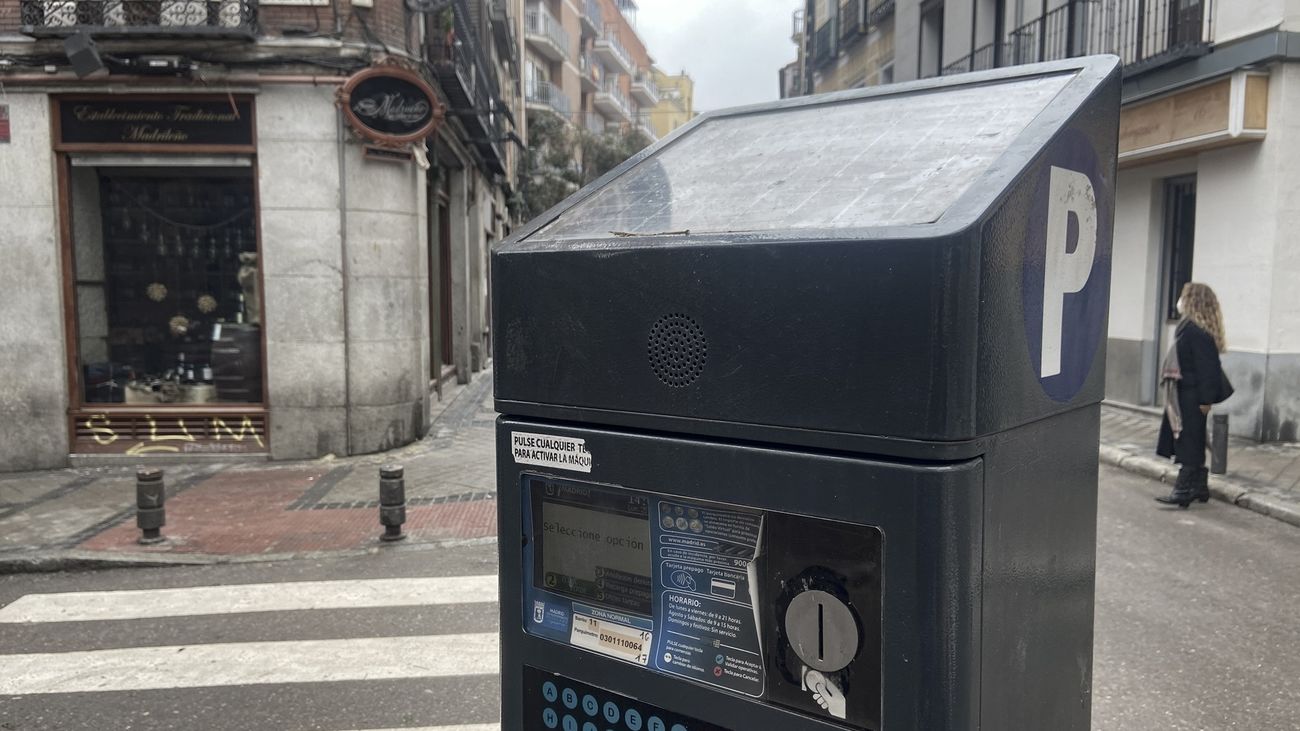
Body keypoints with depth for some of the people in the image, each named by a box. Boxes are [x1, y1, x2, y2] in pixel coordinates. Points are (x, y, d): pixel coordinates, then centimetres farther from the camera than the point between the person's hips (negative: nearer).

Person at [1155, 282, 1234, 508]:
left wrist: (1206, 399, -20)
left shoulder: (1196, 331, -19)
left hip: (1191, 398, -10)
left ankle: (1183, 492, -2)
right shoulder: (1190, 328, 10)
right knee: (1192, 444, 15)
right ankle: (1199, 488, 24)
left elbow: (1206, 367, -21)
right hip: (1186, 394, 10)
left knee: (1188, 444, -5)